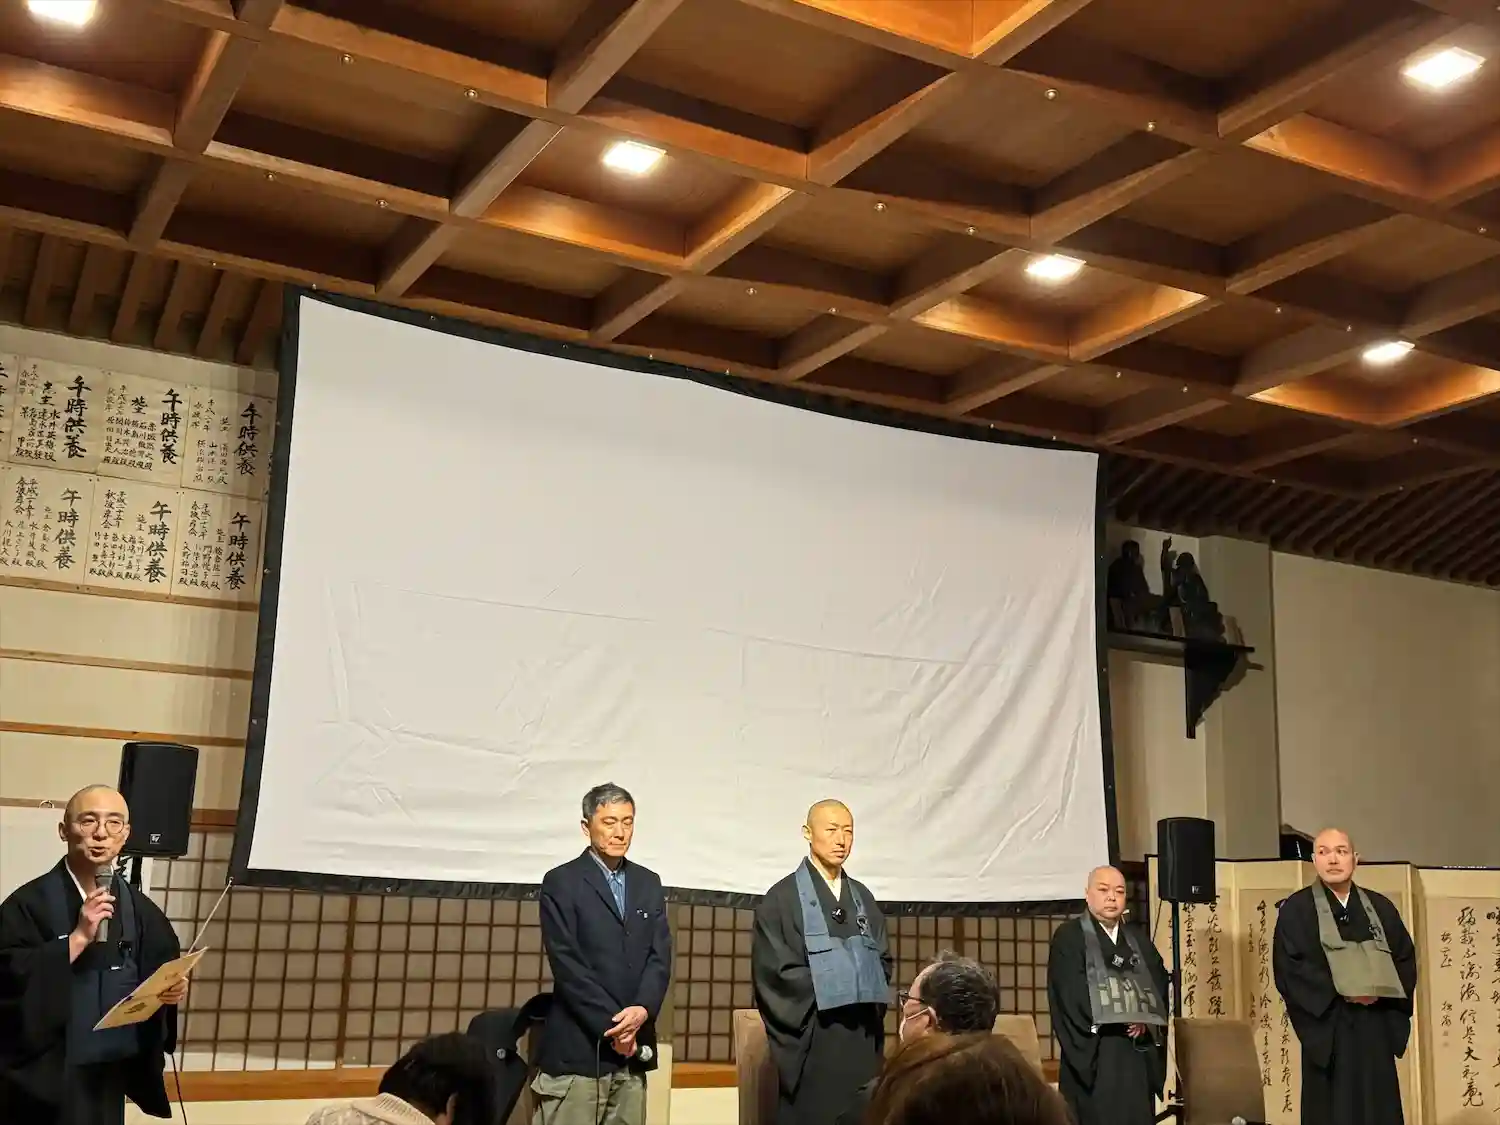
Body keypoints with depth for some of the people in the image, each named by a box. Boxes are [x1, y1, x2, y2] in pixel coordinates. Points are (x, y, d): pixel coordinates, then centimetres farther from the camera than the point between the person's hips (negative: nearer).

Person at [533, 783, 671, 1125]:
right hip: (577, 1047, -4)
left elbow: (660, 957, 7)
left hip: (633, 1046, 4)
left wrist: (641, 1010, -11)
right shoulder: (561, 882, -1)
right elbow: (566, 963, -8)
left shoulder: (648, 883, 15)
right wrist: (612, 1026, -12)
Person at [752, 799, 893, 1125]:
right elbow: (778, 971, -10)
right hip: (813, 1040, -5)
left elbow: (884, 959, 15)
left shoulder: (862, 897, 13)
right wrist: (830, 988, -9)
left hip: (862, 1039, 5)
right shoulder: (782, 898, -5)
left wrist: (871, 993, -4)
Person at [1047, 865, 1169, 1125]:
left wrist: (1145, 1021, -9)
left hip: (1138, 1055, 5)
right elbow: (1071, 995, -11)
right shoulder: (1069, 937, -2)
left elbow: (1160, 985, 8)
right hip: (1093, 1056, -5)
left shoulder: (1138, 940, 16)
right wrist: (1117, 1020, -12)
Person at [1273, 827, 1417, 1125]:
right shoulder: (1296, 909, -1)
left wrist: (1378, 990, -11)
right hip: (1329, 1029, -4)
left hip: (1376, 1029, 4)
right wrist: (1340, 992, -17)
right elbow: (1288, 969, -9)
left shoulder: (1380, 907, 12)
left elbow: (1405, 958, 7)